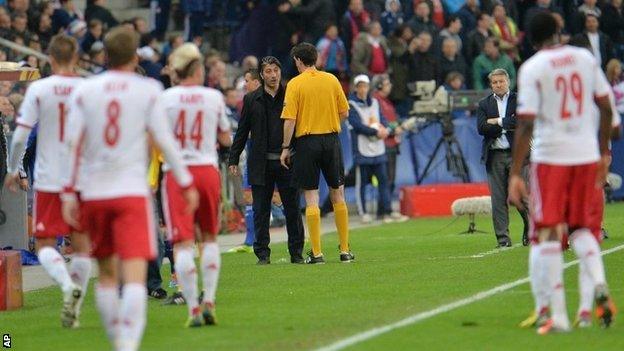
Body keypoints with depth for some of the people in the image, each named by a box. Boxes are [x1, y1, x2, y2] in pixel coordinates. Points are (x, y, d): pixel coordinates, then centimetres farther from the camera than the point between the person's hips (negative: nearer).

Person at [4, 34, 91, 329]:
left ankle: (68, 286, -22)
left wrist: (13, 170, 7)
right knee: (82, 244, 12)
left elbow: (20, 136, -7)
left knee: (45, 245, 5)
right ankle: (75, 308, 12)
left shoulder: (38, 89, -6)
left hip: (48, 180, -2)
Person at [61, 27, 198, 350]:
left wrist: (69, 191, 1)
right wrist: (186, 184, 7)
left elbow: (74, 145, -1)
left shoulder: (84, 91, 5)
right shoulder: (147, 90, 0)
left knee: (106, 273, 17)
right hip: (132, 190, -3)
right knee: (135, 275, -11)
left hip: (94, 193, 3)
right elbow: (164, 141, -1)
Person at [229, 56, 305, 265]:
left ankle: (296, 253, 10)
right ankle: (263, 253, 9)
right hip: (260, 163, 1)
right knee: (261, 210, 3)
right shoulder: (252, 100, 8)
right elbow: (242, 131, 10)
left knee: (292, 209, 2)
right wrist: (233, 159, 4)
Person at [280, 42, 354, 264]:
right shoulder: (331, 80, 3)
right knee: (337, 195, 11)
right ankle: (345, 250, 13)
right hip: (331, 139, 3)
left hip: (306, 142, -3)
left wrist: (285, 148, -3)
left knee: (311, 198, 1)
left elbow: (290, 119, -10)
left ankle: (317, 252, -1)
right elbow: (344, 113, 6)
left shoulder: (295, 84, -7)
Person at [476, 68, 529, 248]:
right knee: (498, 199, -1)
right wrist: (507, 125, -7)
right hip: (495, 156, 2)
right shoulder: (484, 104, 12)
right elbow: (481, 128, -3)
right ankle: (503, 238, 3)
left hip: (516, 154, -2)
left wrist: (497, 122, -7)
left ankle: (530, 226, 21)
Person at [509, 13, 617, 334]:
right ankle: (598, 283, -10)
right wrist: (604, 153, 21)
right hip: (587, 155, 4)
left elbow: (526, 124, -12)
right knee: (582, 227, 18)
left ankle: (556, 314, -3)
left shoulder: (532, 68, -6)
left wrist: (515, 174, -10)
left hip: (549, 156, -4)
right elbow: (606, 108, 9)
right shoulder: (585, 58, 6)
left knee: (547, 234, 2)